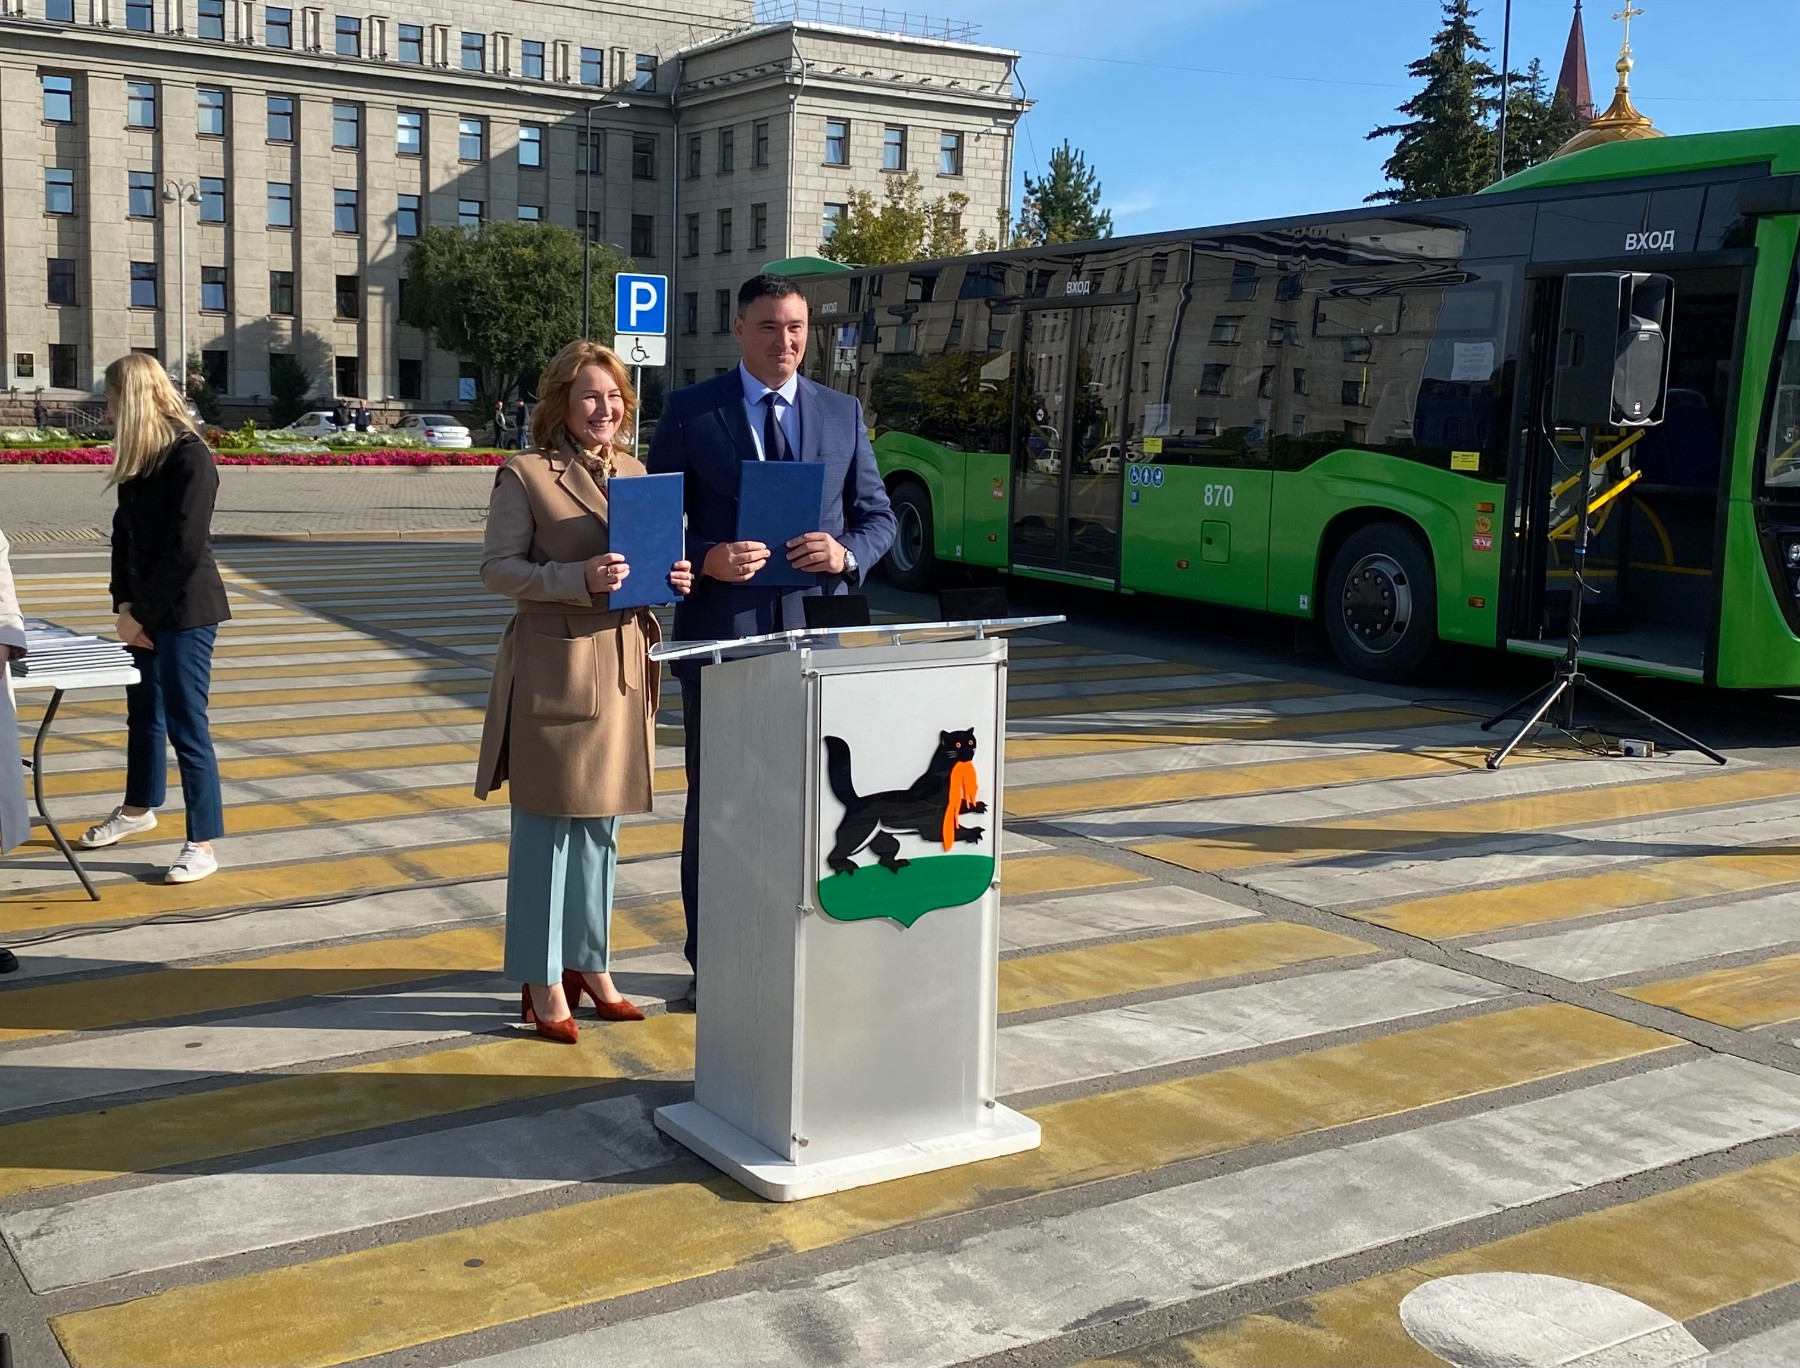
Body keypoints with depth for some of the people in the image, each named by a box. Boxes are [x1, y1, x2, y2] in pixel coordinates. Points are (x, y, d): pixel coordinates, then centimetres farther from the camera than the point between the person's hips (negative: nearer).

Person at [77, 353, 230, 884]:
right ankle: (138, 809, 41)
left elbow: (184, 550, -20)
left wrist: (142, 613, -14)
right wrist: (124, 604, -3)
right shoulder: (136, 457, 7)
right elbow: (124, 534, 9)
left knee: (185, 724, -5)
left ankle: (202, 845, 3)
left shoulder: (190, 458, -18)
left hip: (185, 612, -8)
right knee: (143, 712, 21)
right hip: (144, 609, 8)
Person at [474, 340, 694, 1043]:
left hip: (621, 667, 6)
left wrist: (669, 578, -3)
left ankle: (588, 965, 26)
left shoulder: (634, 473, 12)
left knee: (601, 825, 14)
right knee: (547, 826, 1)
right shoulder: (524, 475, -6)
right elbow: (496, 567, -10)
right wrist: (581, 579, -23)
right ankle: (542, 982, 10)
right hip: (553, 668, -6)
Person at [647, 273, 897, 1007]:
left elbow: (878, 515, 10)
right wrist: (705, 559, -20)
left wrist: (847, 553, -12)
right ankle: (712, 961, 19)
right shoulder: (689, 411, 0)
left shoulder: (843, 412, 8)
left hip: (812, 630, 2)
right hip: (720, 631, -2)